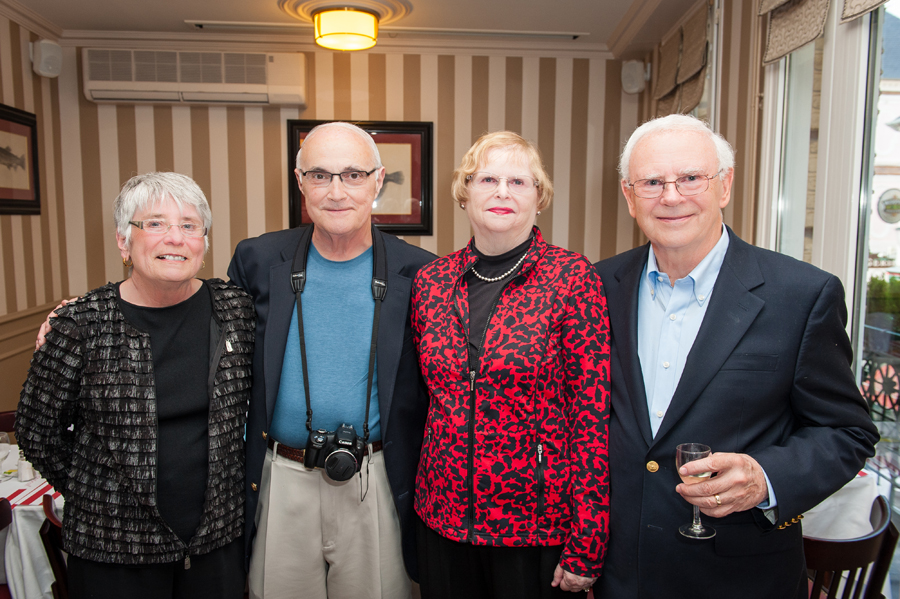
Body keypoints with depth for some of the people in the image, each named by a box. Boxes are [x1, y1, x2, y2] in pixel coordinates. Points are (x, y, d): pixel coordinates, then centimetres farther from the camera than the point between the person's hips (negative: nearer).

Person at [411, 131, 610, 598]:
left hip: (537, 523, -3)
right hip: (442, 518, 4)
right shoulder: (430, 280, 1)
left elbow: (592, 414, -12)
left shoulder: (573, 278, -11)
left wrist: (586, 548, -11)